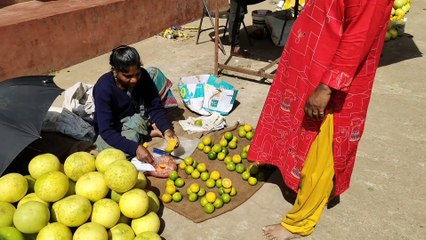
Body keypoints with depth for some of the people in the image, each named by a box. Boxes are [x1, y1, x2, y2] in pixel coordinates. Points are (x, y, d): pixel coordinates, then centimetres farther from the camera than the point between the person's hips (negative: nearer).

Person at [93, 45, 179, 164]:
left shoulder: (143, 75, -21)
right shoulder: (104, 88, -31)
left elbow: (155, 107, -18)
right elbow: (106, 131, -36)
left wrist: (166, 129, -37)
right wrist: (135, 148, -50)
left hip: (136, 118, 2)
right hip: (112, 128, -2)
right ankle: (146, 131, -9)